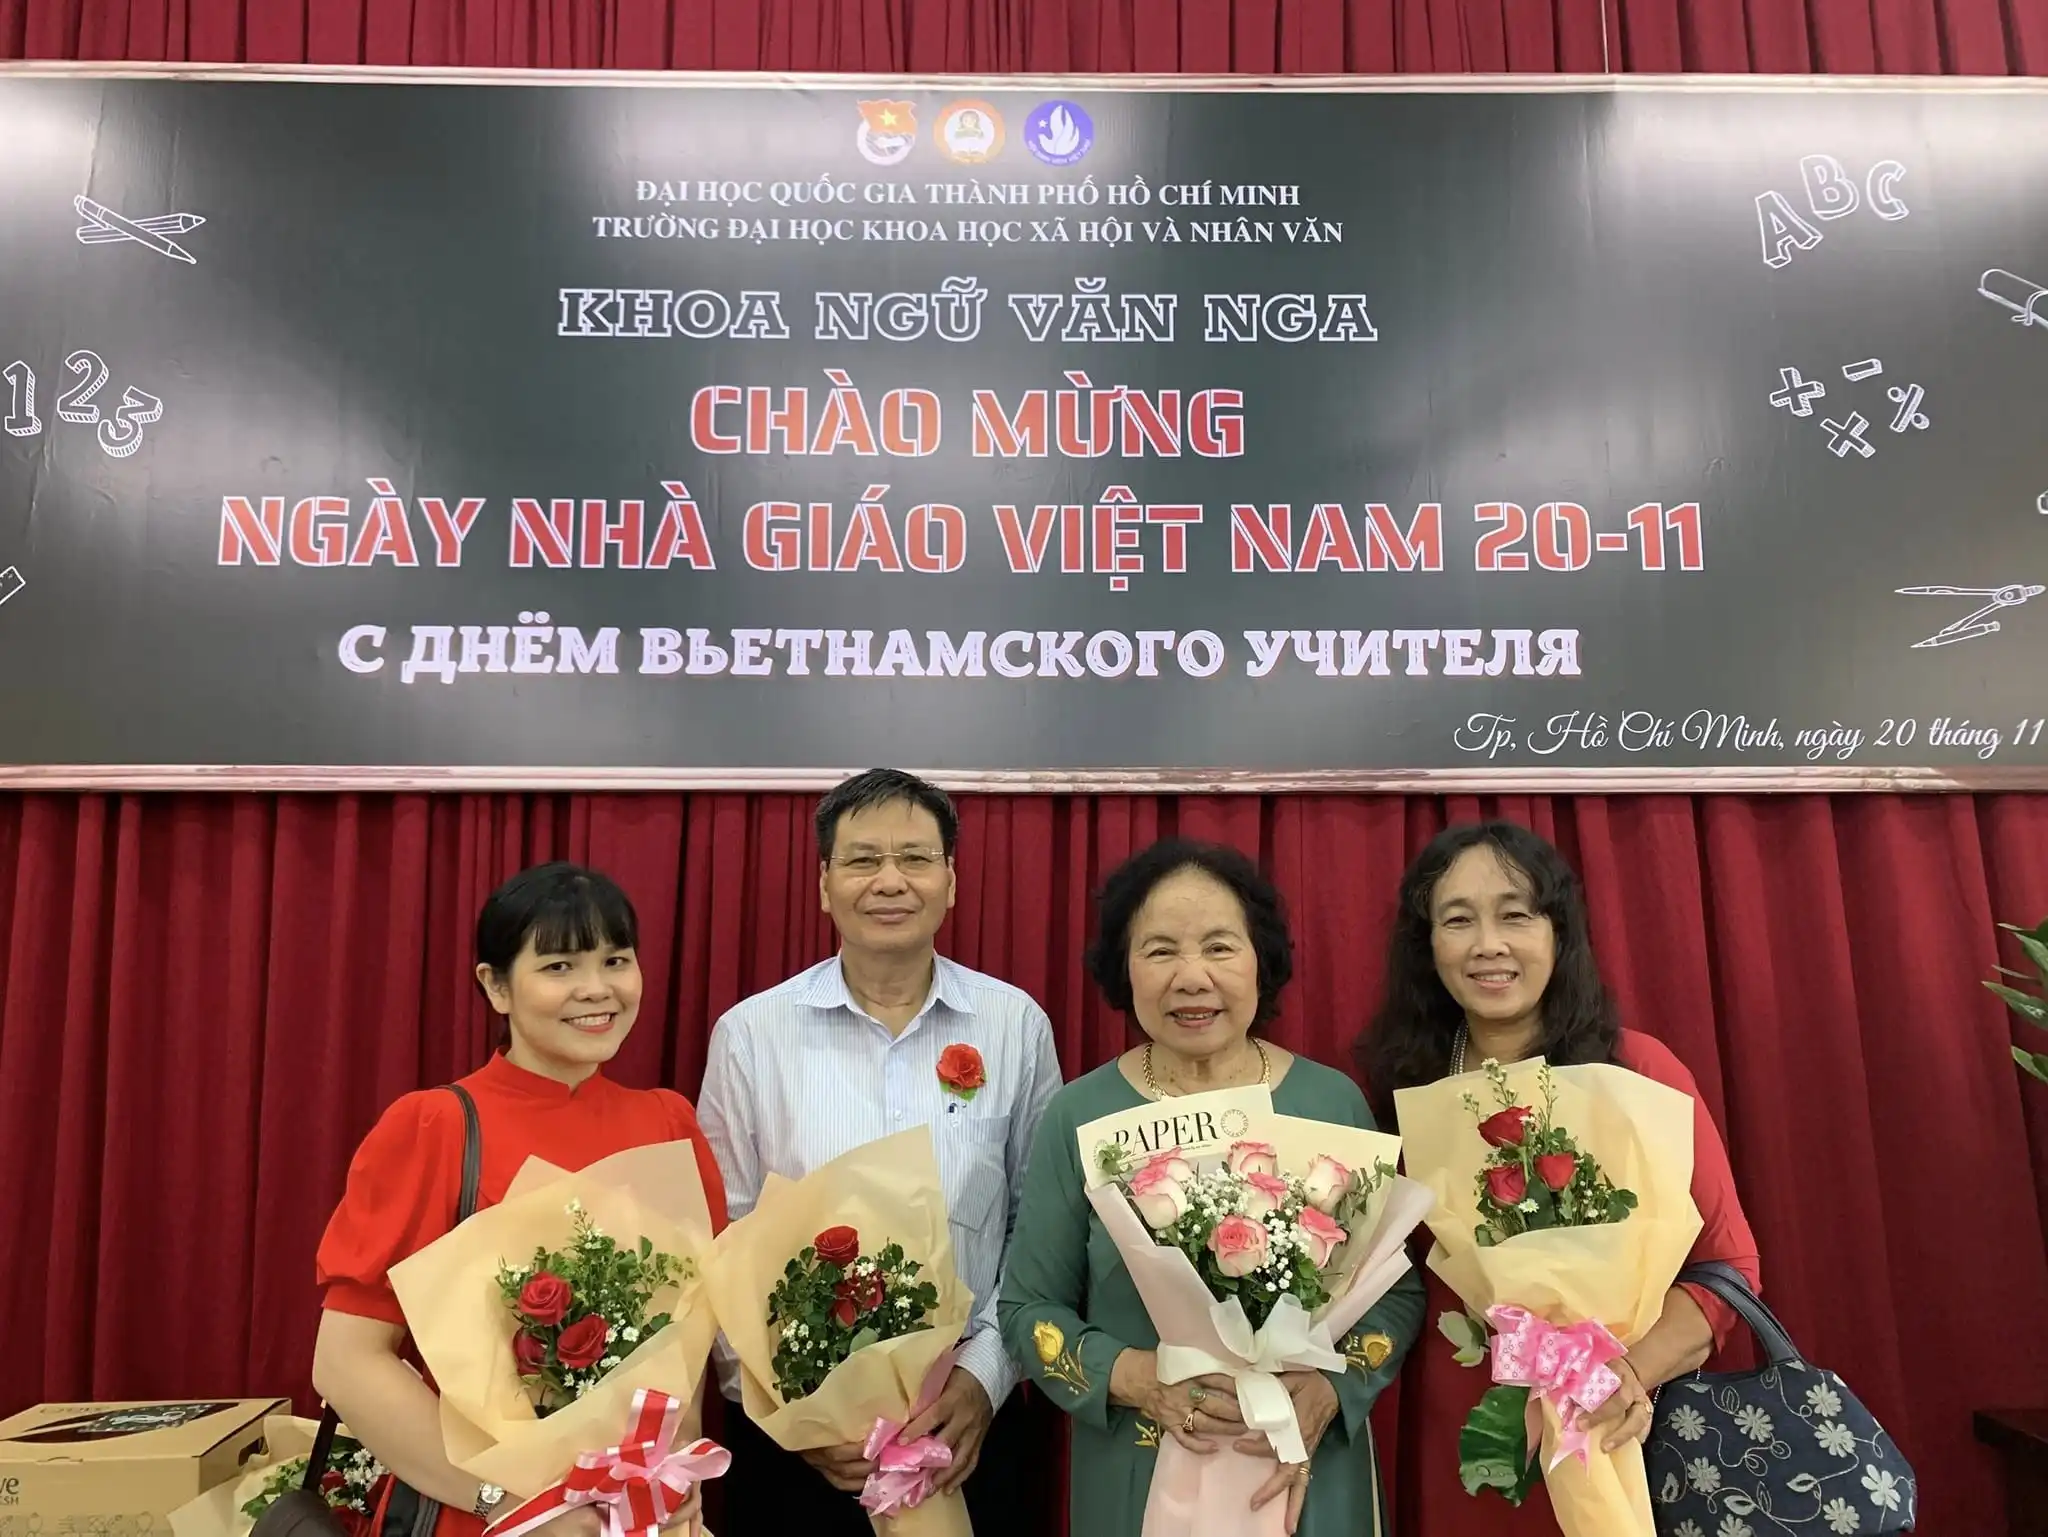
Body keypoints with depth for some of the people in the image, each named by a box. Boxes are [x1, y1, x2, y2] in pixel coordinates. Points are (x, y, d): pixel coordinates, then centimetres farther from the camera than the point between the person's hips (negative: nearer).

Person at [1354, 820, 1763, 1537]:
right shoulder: (1406, 1086, -2)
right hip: (1452, 1437, 3)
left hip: (1602, 1439, -2)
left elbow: (1724, 1261, -9)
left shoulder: (1637, 1070, -10)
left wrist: (1630, 1372, -24)